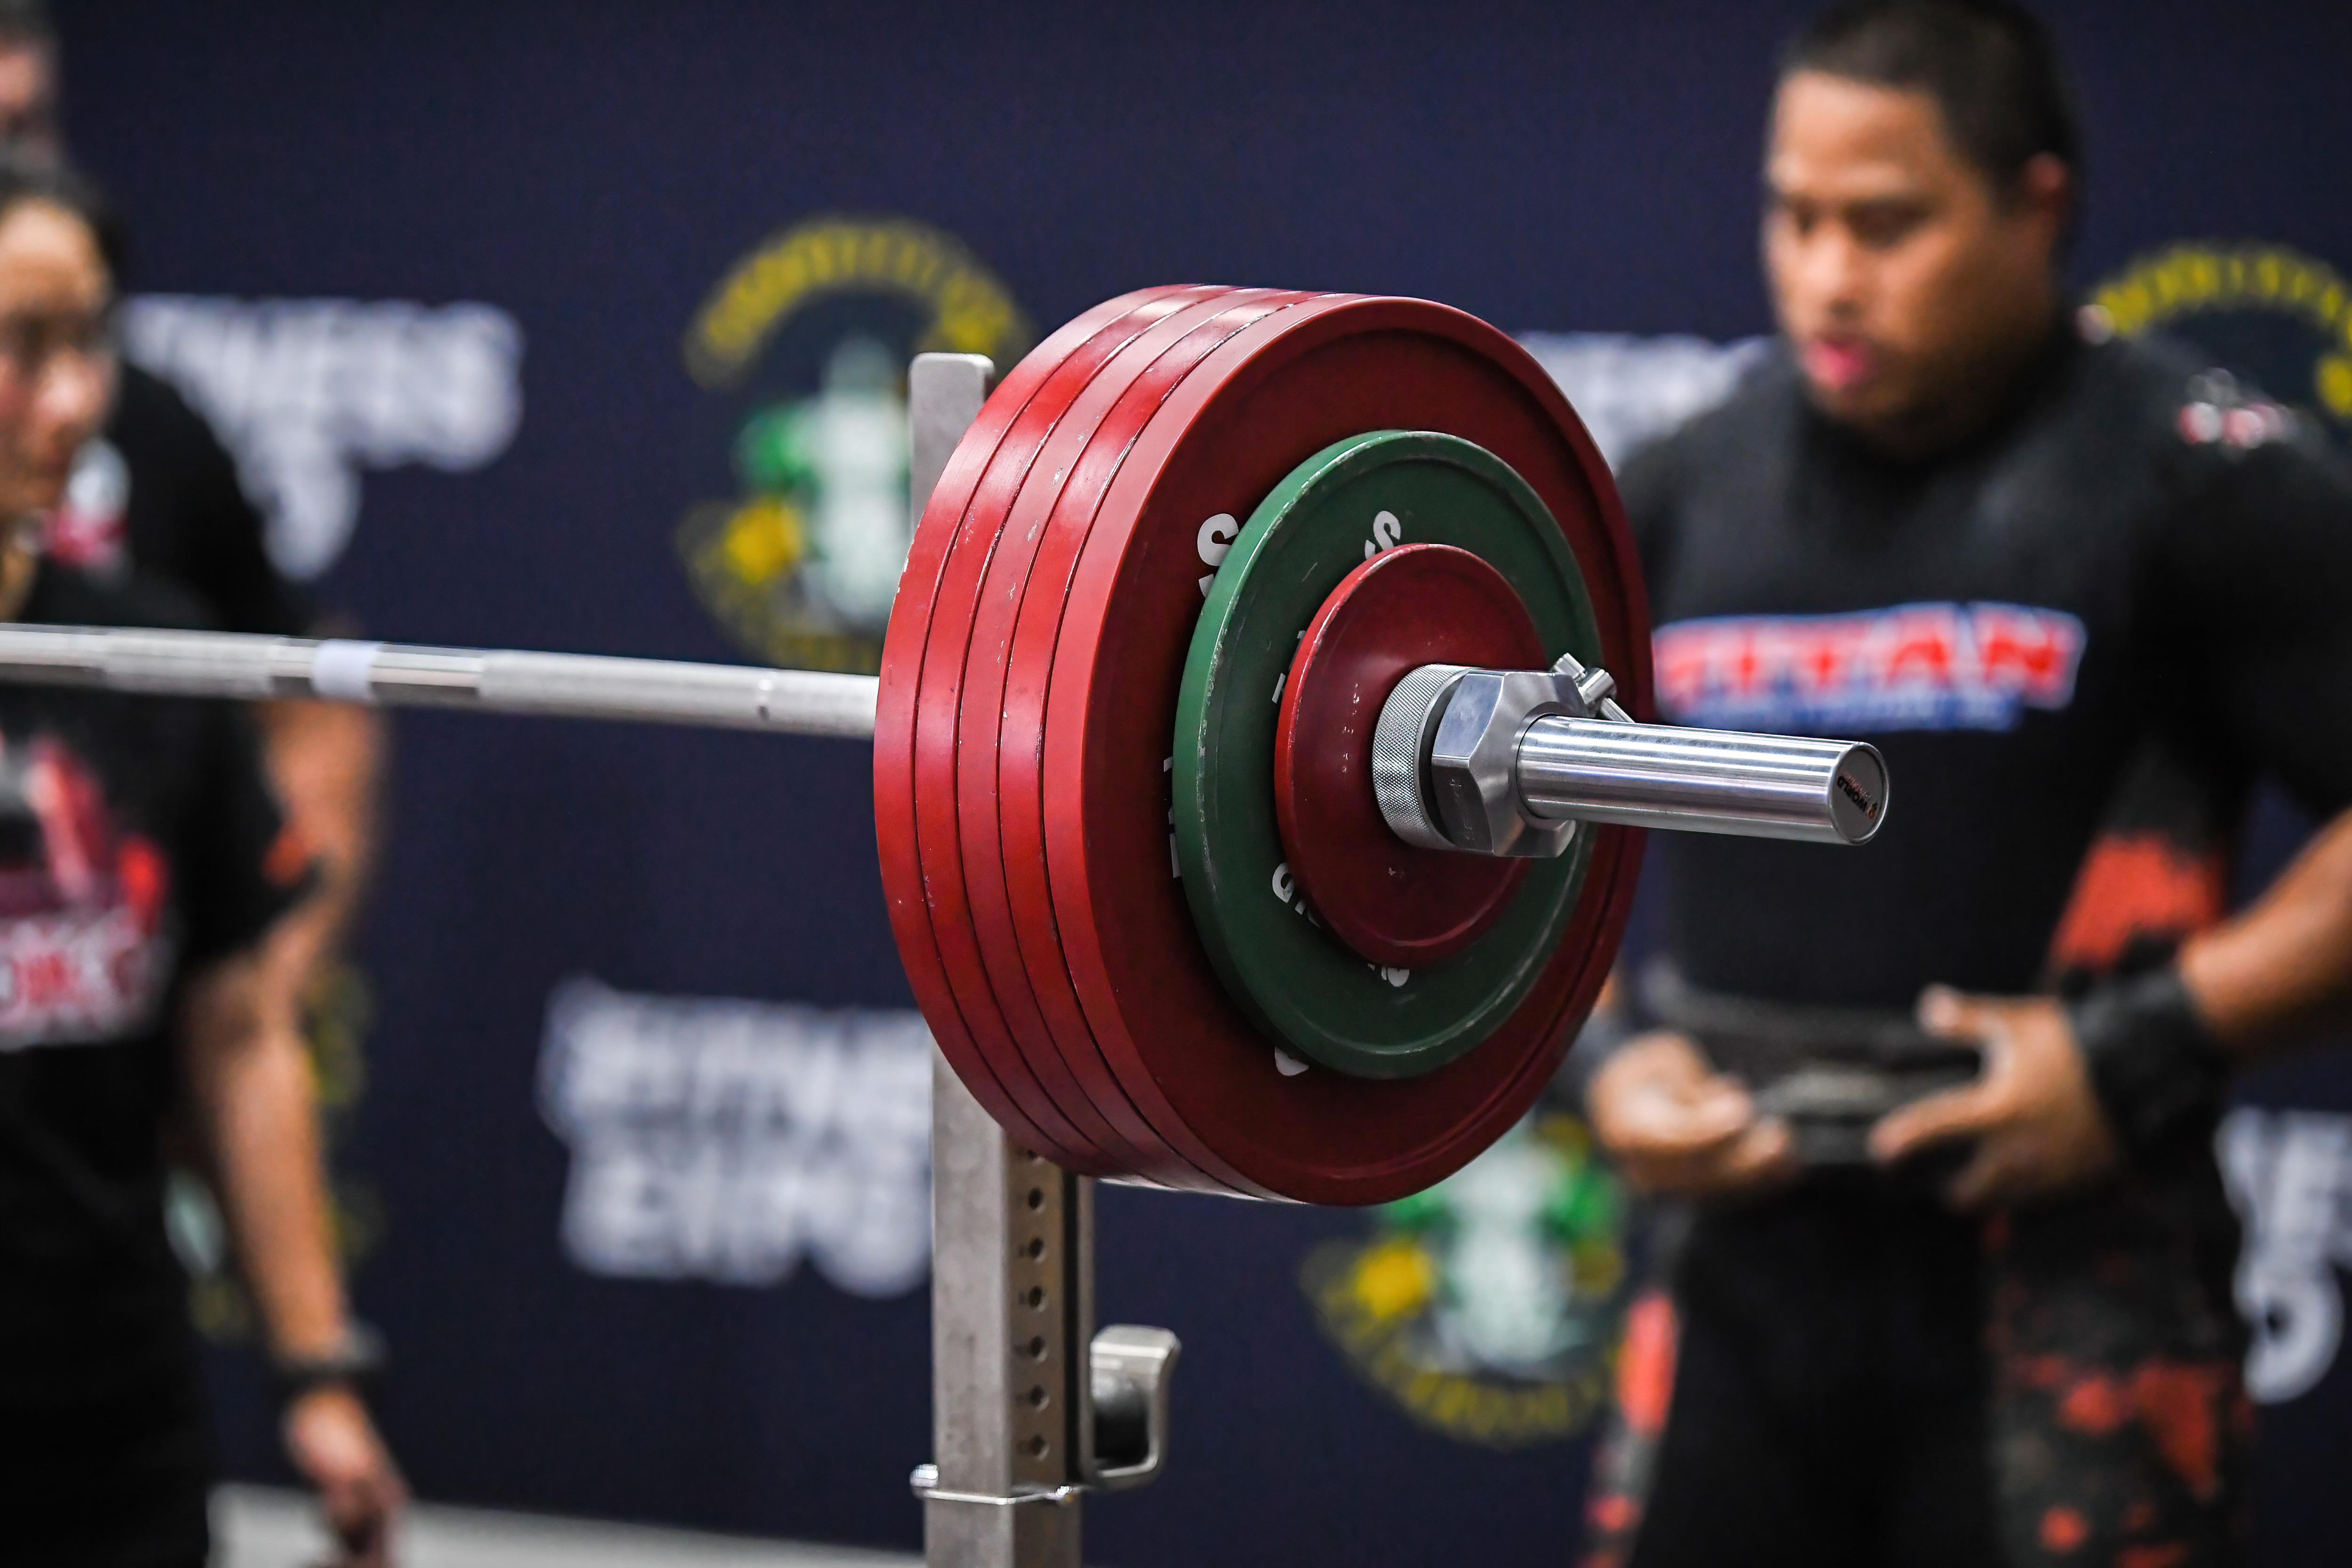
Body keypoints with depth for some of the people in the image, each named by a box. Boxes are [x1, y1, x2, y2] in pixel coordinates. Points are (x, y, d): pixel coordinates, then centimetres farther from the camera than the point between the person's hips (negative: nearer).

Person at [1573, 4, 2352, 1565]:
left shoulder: (2204, 479, -4)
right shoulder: (1684, 493, 12)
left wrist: (2148, 1050, -15)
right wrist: (1604, 1056, 3)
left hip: (2061, 1272, -4)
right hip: (1746, 1261, 5)